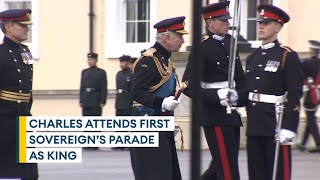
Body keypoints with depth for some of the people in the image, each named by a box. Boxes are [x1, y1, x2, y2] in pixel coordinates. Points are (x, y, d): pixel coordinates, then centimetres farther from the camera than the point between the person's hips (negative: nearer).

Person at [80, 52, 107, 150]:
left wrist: (102, 102, -10)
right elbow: (82, 86, 13)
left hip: (96, 102, -4)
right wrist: (81, 101, 6)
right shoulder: (84, 72, 14)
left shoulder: (101, 72, 0)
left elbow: (104, 88, -4)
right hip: (86, 101, 4)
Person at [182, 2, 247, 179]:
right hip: (215, 114, -8)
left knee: (220, 166, 15)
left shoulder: (229, 41, 9)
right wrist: (216, 95, -26)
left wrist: (244, 98, 8)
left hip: (232, 113, 8)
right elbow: (188, 85, -17)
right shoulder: (203, 47, -14)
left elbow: (240, 77, 20)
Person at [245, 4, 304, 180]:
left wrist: (289, 128, -18)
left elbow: (294, 95, -12)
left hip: (276, 124, -7)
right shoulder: (252, 57, 15)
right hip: (254, 126, 7)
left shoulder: (288, 56, -5)